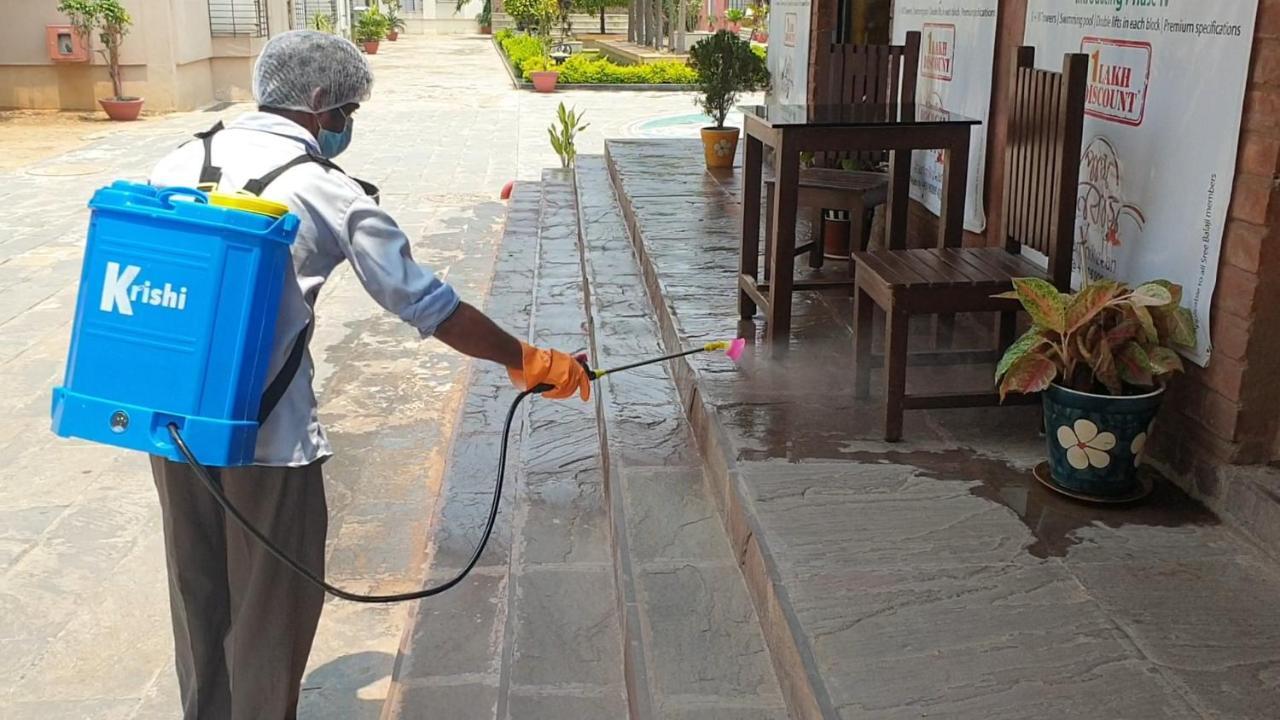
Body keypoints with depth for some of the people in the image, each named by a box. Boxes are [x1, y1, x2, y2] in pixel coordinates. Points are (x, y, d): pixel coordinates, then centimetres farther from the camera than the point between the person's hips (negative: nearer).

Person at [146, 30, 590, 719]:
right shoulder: (329, 192, -10)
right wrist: (525, 360, 3)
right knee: (271, 604, 12)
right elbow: (426, 304, -7)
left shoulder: (182, 160, 5)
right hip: (265, 433, -6)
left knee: (198, 592, 22)